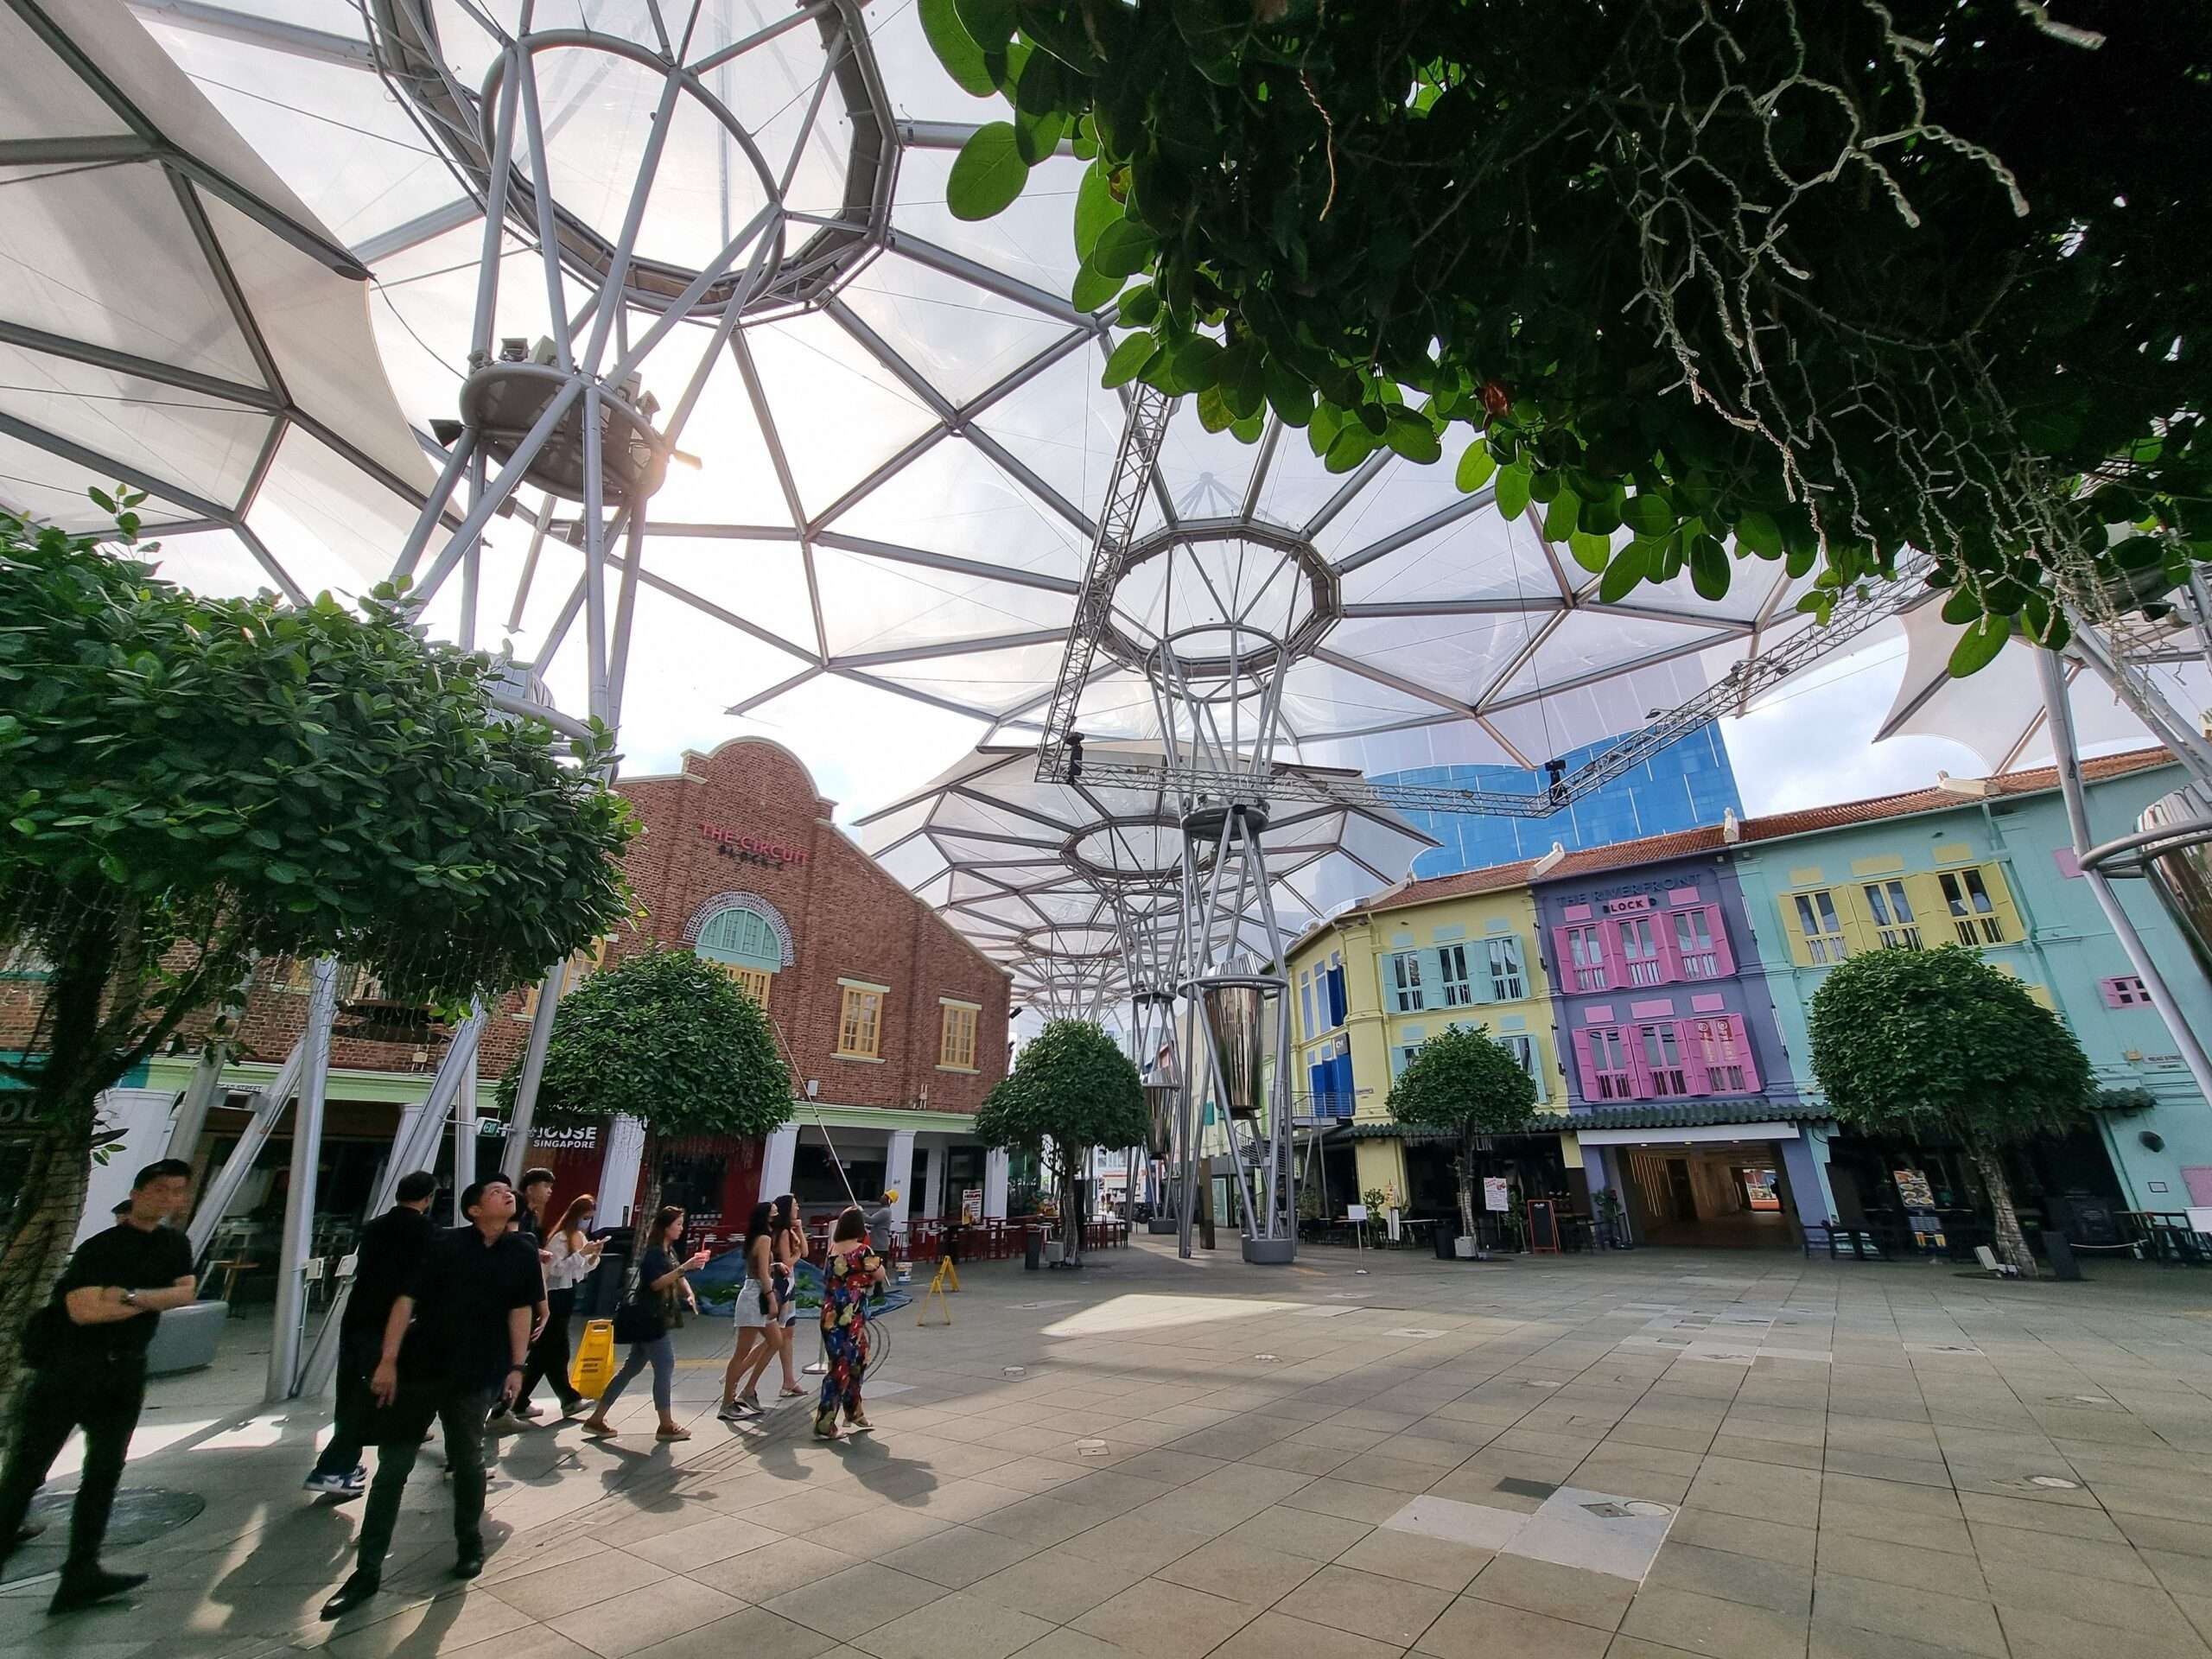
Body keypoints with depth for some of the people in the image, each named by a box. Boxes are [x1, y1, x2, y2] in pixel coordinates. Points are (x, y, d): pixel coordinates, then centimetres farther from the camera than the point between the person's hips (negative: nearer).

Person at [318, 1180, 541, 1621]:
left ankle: (470, 1544, 34)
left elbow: (520, 1311, 0)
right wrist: (388, 1360, -12)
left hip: (475, 1376, 1)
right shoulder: (445, 1245, -8)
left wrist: (517, 1366, -3)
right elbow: (407, 1300, -7)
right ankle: (367, 1571, 21)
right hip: (419, 1369, -1)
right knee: (392, 1467, 5)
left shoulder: (521, 1254, -1)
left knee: (467, 1464, 14)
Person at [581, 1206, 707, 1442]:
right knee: (665, 1366, -5)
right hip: (647, 1316, -10)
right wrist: (685, 1267, -33)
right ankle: (666, 1426, 2)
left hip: (652, 1317, 10)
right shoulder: (653, 1251, -16)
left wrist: (689, 1294, -2)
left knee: (632, 1368, 15)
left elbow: (677, 1279, 15)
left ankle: (596, 1419, 23)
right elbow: (656, 1283, -26)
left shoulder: (668, 1251, 13)